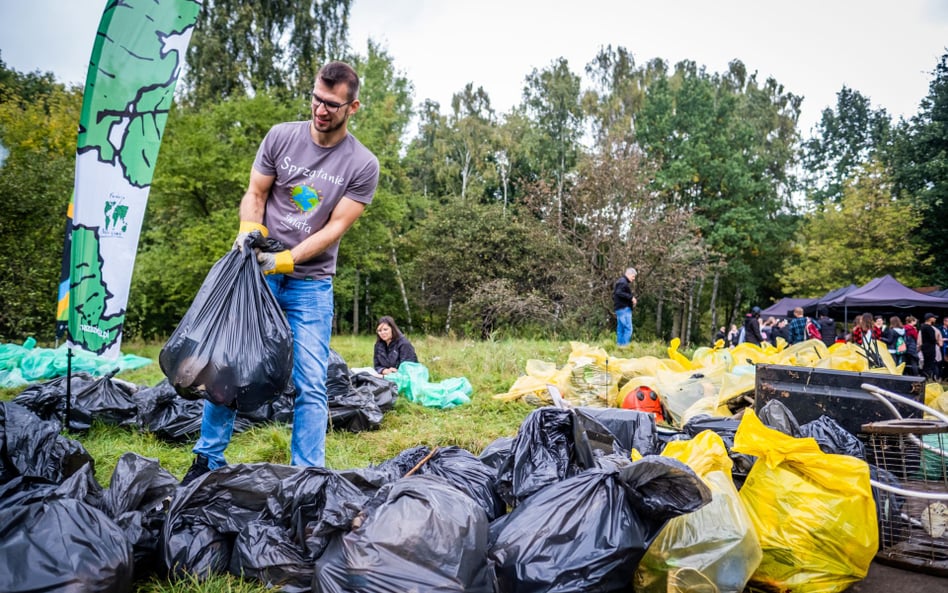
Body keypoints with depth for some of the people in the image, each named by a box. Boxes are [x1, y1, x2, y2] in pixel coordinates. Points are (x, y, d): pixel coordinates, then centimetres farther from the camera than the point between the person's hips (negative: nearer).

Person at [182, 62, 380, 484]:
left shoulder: (362, 165, -5)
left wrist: (284, 260, -17)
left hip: (311, 283, -2)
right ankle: (208, 459, 20)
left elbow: (335, 227, -8)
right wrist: (248, 231, -14)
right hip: (257, 269, 2)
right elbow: (254, 194, 7)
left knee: (311, 385, -3)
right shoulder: (281, 136, 1)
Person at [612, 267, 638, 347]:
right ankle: (624, 345, -15)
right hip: (624, 308, -11)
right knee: (628, 328, -12)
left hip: (619, 308, 11)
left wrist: (631, 299, 13)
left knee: (620, 328, 12)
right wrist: (631, 297, -20)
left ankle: (619, 344, 14)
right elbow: (619, 293, -24)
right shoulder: (623, 282, -11)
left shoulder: (622, 281, 21)